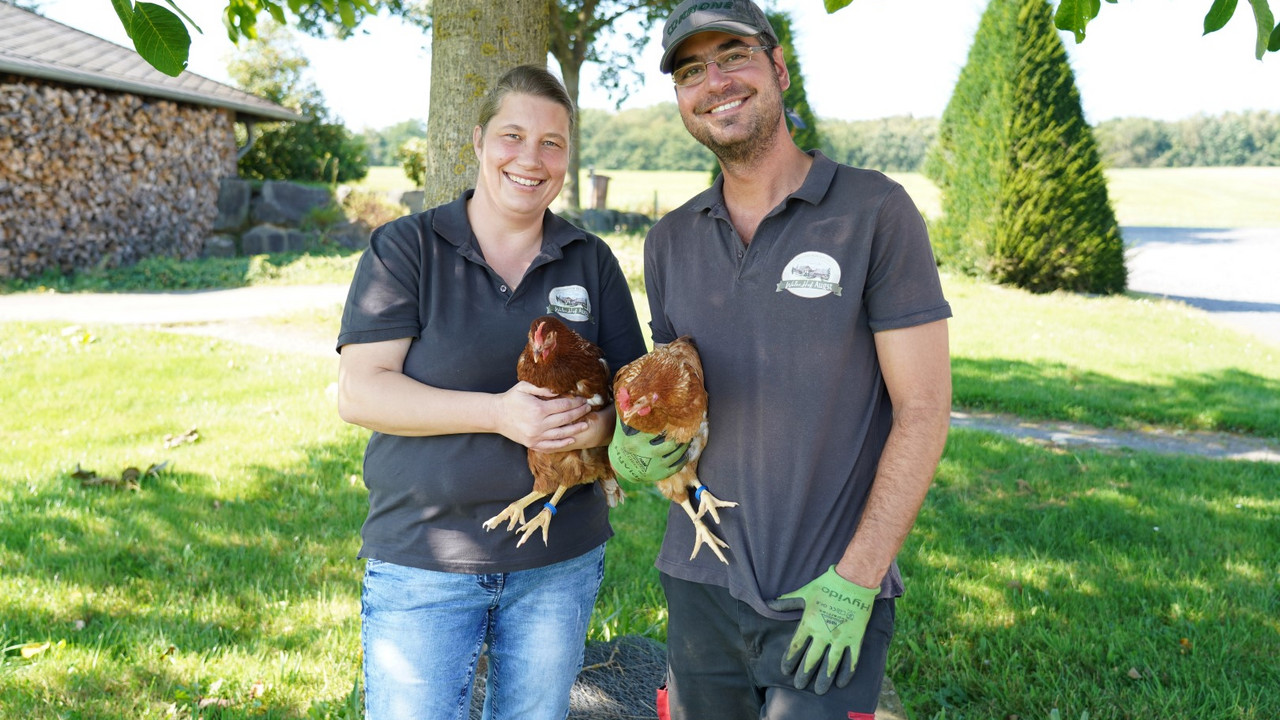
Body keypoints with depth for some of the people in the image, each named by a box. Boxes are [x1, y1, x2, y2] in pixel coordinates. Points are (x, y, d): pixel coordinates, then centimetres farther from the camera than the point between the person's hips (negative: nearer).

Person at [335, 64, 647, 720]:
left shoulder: (592, 262, 5)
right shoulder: (403, 248, -3)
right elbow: (358, 393, -11)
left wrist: (599, 423, -18)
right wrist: (498, 413, -23)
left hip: (561, 562, 3)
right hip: (421, 561, -3)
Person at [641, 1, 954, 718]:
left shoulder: (875, 210, -8)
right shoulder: (670, 240, 7)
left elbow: (923, 409, -10)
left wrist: (855, 582, -13)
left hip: (831, 595, -4)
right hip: (699, 580, 5)